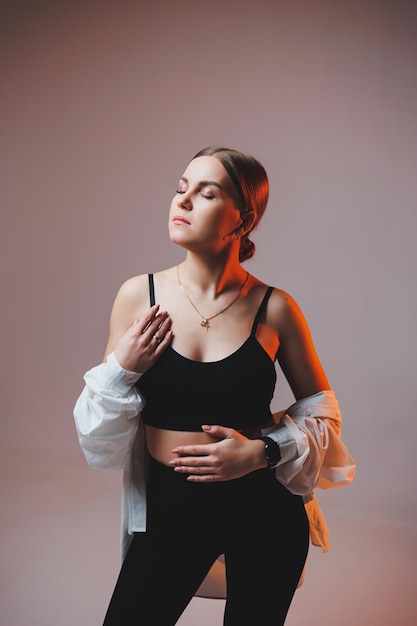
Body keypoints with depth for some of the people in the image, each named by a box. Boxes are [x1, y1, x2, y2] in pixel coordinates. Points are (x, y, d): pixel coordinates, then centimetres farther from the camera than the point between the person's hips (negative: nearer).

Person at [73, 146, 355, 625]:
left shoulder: (273, 308, -12)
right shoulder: (140, 295, -8)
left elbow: (322, 411, 1)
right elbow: (102, 438, 1)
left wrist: (263, 452, -15)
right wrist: (121, 369, -18)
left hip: (266, 508, 0)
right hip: (172, 505, 1)